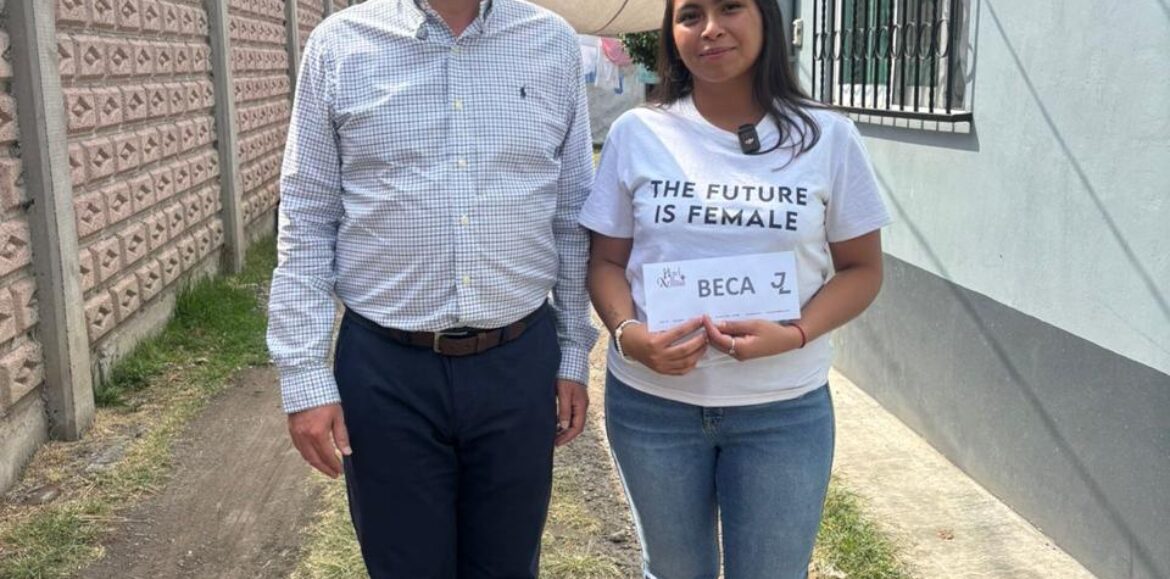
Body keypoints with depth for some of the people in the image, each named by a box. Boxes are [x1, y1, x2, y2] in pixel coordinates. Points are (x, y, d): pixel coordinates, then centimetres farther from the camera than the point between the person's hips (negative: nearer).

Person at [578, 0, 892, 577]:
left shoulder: (828, 137, -4)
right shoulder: (636, 133, -3)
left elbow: (861, 268, 0)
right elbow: (607, 260, 3)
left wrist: (794, 335, -17)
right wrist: (628, 333, -18)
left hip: (784, 410, 0)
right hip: (650, 401, 1)